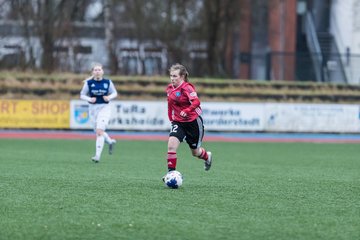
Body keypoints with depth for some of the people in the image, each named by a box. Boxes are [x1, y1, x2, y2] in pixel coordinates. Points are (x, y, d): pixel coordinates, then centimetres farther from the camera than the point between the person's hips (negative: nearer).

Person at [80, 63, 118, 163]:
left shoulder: (108, 82, -3)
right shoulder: (88, 83, -3)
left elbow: (114, 93, 9)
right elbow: (82, 95, 3)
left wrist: (109, 97, -13)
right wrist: (89, 99, -16)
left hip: (104, 108, -3)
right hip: (93, 108, 3)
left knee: (99, 131, -17)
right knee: (98, 132, 12)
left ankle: (97, 156, -15)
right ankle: (110, 141, 44)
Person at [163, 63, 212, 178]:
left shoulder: (187, 87, -18)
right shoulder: (170, 88, 3)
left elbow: (196, 102, -32)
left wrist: (187, 111, -46)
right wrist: (171, 119, 18)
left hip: (193, 122, -5)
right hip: (178, 122, 5)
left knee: (195, 152, 12)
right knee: (171, 145, -20)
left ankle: (207, 156, 47)